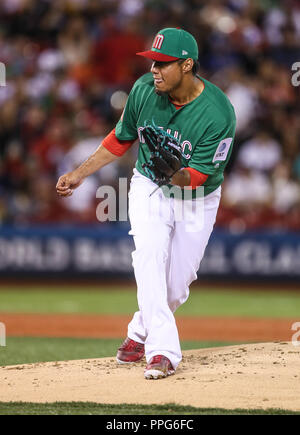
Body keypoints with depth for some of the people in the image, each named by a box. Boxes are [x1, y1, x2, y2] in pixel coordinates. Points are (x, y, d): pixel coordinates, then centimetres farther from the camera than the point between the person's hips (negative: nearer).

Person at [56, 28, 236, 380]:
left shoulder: (219, 114, -27)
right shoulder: (144, 89, -15)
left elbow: (196, 176, -23)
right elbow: (121, 138, 4)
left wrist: (174, 173, -45)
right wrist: (81, 173, 5)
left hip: (197, 197, -1)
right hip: (149, 188, 1)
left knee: (177, 285, 1)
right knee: (150, 253, -24)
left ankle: (141, 331, 32)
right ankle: (162, 351, -28)